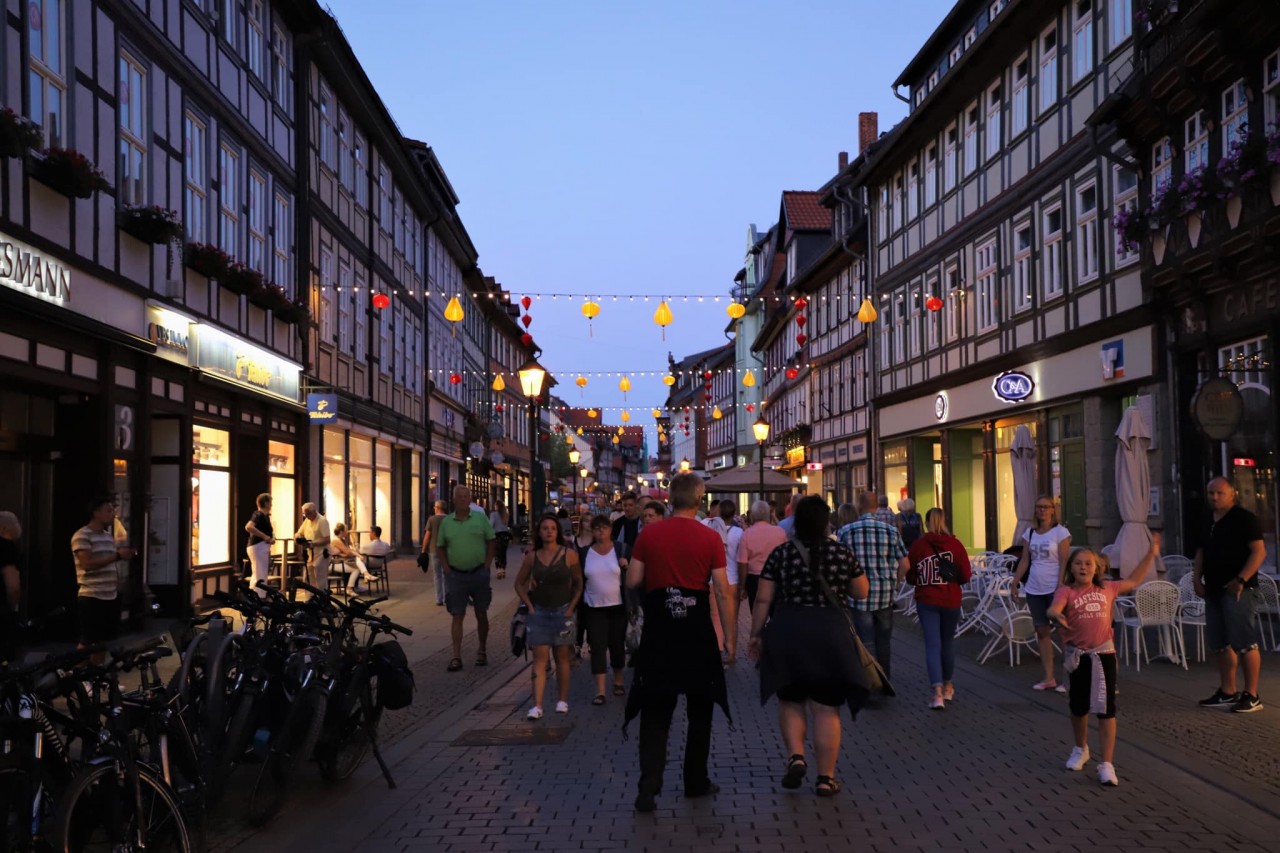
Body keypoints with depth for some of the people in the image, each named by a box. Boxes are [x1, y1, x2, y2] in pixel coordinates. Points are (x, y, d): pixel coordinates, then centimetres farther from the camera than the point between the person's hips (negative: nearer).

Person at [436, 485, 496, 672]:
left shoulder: (480, 518, 1)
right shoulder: (446, 522, 4)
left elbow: (491, 542, 3)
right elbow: (440, 548, 9)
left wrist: (486, 566, -4)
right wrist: (446, 569, -2)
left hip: (479, 573, 0)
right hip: (455, 575, 0)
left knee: (481, 614, 9)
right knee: (457, 616, 0)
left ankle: (482, 652, 24)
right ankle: (456, 657, 1)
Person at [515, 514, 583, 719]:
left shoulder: (569, 555, -6)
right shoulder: (532, 557, 0)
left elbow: (578, 583, 2)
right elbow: (519, 583, 11)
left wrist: (571, 607, -4)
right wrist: (529, 606, 3)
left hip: (562, 612, -1)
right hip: (539, 613, 1)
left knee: (562, 658, 10)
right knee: (540, 658, -3)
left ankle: (563, 700, 21)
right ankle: (537, 705, -6)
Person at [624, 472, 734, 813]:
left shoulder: (649, 534, -4)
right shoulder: (710, 538, -7)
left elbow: (632, 580, -1)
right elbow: (723, 592, -8)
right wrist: (729, 635, 1)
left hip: (658, 631, 1)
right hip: (697, 631, -1)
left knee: (655, 713, 7)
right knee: (699, 711, 16)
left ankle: (648, 788, -3)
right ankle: (696, 782, 25)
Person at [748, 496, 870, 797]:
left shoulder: (781, 553, -3)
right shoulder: (842, 553, -1)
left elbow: (763, 600, -3)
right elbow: (862, 592, 9)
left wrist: (755, 634, 6)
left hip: (787, 635, 0)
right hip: (830, 636, 0)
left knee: (790, 701, 18)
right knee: (827, 709, 6)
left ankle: (796, 757, 2)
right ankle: (826, 778, 10)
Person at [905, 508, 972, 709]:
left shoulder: (917, 546, -7)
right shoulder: (955, 545, -6)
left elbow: (910, 578, -1)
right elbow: (965, 576, -4)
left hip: (926, 601, -1)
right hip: (951, 601, 1)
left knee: (932, 645, -1)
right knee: (947, 643, 17)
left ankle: (937, 692, -15)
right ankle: (947, 686, 33)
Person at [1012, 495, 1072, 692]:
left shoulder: (1060, 532, -5)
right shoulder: (1030, 532, 10)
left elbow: (1064, 563, -10)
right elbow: (1024, 561, 13)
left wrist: (1060, 588, -17)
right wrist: (1014, 583, 7)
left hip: (1054, 589, -6)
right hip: (1034, 590, 6)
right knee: (1042, 631, 7)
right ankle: (1049, 678, 13)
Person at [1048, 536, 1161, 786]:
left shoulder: (1107, 589, 6)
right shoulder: (1066, 591, -7)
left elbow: (1133, 581, 22)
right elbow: (1053, 609, -26)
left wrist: (1151, 553, 22)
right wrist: (1057, 616, -51)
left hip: (1104, 653, 2)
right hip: (1078, 655, -2)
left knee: (1106, 709, -3)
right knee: (1079, 706, 14)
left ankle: (1107, 764, 1)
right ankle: (1081, 749, 39)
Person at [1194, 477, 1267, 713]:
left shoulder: (1244, 518, -8)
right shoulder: (1208, 522, 16)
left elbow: (1259, 552, -14)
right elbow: (1201, 552, 23)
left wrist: (1241, 580, -21)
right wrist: (1197, 578, 9)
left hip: (1238, 590, -8)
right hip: (1214, 590, 8)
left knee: (1245, 644, -6)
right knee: (1222, 644, 11)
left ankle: (1251, 696, 1)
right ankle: (1227, 693, 19)